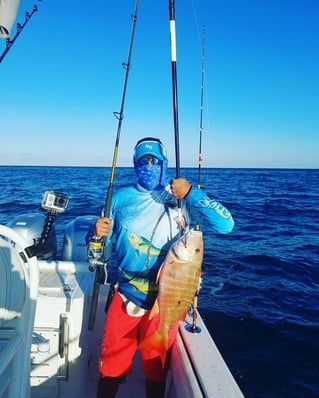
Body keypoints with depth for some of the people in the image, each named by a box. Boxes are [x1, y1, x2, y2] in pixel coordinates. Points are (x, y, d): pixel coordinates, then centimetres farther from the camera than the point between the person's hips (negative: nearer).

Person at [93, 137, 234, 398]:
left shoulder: (182, 200, -4)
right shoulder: (121, 198, 3)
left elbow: (226, 225, -15)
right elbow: (104, 239, 7)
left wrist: (192, 194, -24)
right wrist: (98, 232, -15)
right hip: (126, 295, 2)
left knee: (157, 369, 16)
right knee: (111, 366, 13)